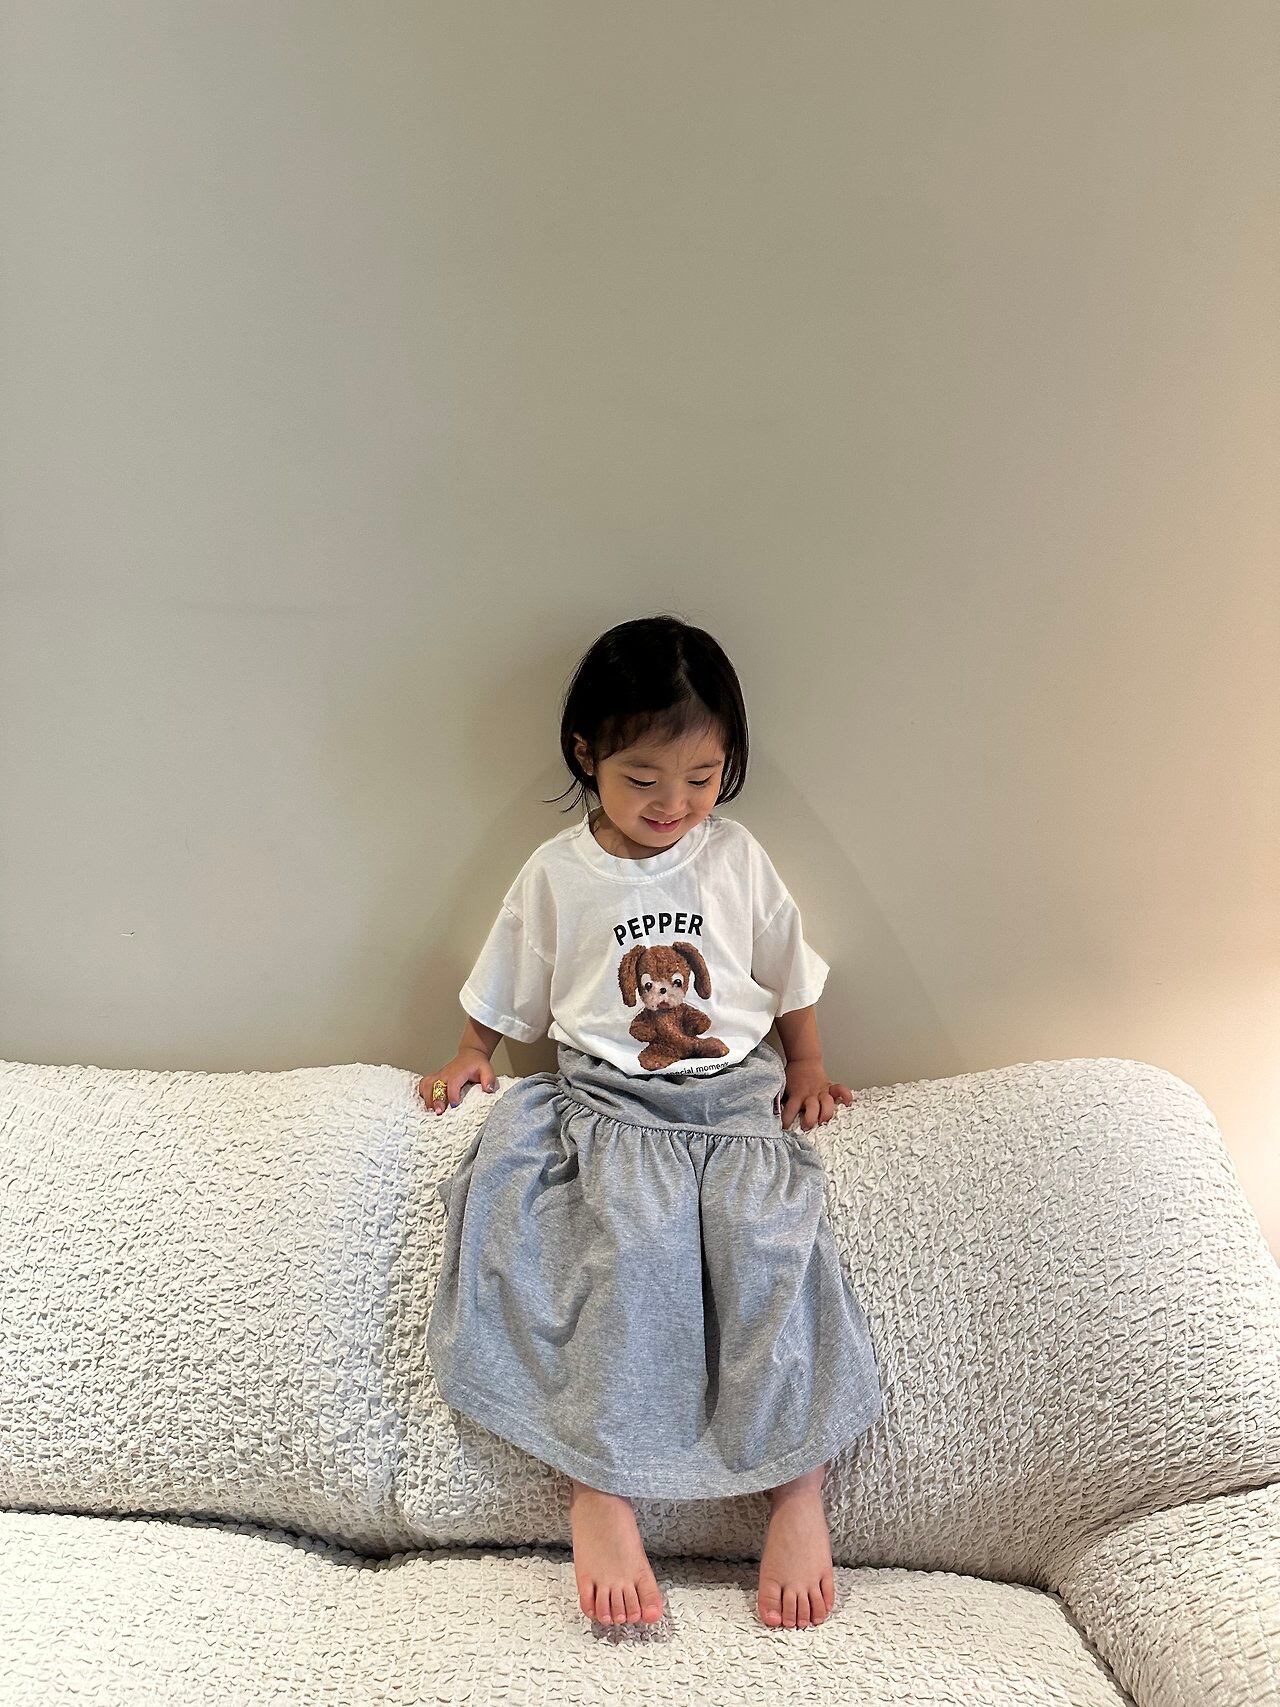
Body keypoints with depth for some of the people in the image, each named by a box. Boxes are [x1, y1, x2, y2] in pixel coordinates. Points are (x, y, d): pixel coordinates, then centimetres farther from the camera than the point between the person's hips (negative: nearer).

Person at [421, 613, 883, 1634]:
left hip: (738, 1096, 1)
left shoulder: (737, 858, 6)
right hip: (609, 1101, -1)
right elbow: (506, 1000, 17)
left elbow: (792, 976, 17)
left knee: (769, 1234, -25)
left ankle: (798, 1483, -14)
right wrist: (471, 1056, 4)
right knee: (638, 1237, -29)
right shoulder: (556, 874, 4)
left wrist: (809, 1071, 10)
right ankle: (600, 1489, -20)